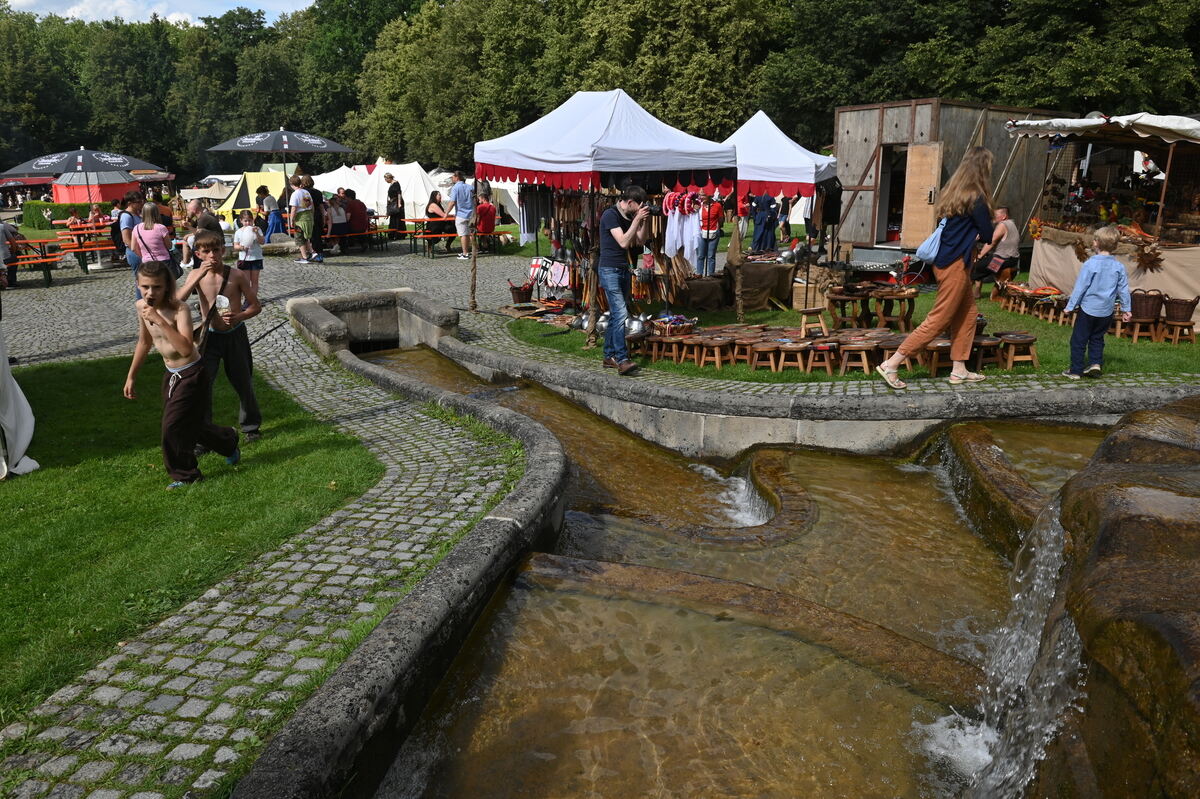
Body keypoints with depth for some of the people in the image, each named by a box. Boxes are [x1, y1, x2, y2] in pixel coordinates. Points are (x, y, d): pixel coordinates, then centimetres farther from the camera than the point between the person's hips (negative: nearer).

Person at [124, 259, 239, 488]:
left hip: (191, 375, -8)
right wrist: (131, 377, 18)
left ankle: (183, 474, 16)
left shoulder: (180, 310, -24)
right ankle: (228, 440, 42)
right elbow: (145, 342, 14)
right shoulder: (141, 307, -2)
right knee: (189, 425, 18)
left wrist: (159, 320, -40)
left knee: (173, 426, -5)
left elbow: (186, 349, -37)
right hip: (171, 374, 8)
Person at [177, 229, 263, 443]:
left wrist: (238, 317, -25)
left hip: (235, 335, -1)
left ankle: (251, 425, 34)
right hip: (209, 336, 1)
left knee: (244, 383, 12)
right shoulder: (196, 275, -6)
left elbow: (256, 306, -6)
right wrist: (199, 276, -28)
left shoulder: (237, 275, -11)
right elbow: (178, 301, -20)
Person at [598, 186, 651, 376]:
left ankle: (609, 356, 17)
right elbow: (623, 242, -21)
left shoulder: (629, 217, 12)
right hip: (609, 270, -9)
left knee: (615, 315, 10)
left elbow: (640, 241, 13)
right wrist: (637, 219, -19)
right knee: (620, 314, -18)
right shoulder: (610, 214, -13)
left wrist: (644, 221, 1)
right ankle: (621, 360, -21)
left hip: (624, 270, 9)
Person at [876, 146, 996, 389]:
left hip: (944, 258, 9)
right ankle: (891, 364, -6)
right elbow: (988, 235, -8)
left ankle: (959, 370, 20)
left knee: (968, 314, 16)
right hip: (954, 265, -9)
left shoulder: (953, 191, 9)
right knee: (939, 320, -5)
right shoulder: (976, 199, -16)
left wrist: (973, 232, 3)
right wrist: (977, 233, 11)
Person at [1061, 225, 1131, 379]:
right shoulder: (1119, 267, -1)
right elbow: (1123, 289, 6)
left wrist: (1070, 306, -5)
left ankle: (1075, 370, 9)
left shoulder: (1090, 264, -15)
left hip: (1088, 308, -4)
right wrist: (1126, 309, 15)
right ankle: (1096, 363, 9)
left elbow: (1080, 287, -12)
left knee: (1078, 340, 5)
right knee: (1097, 338, 22)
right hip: (1106, 311, 5)